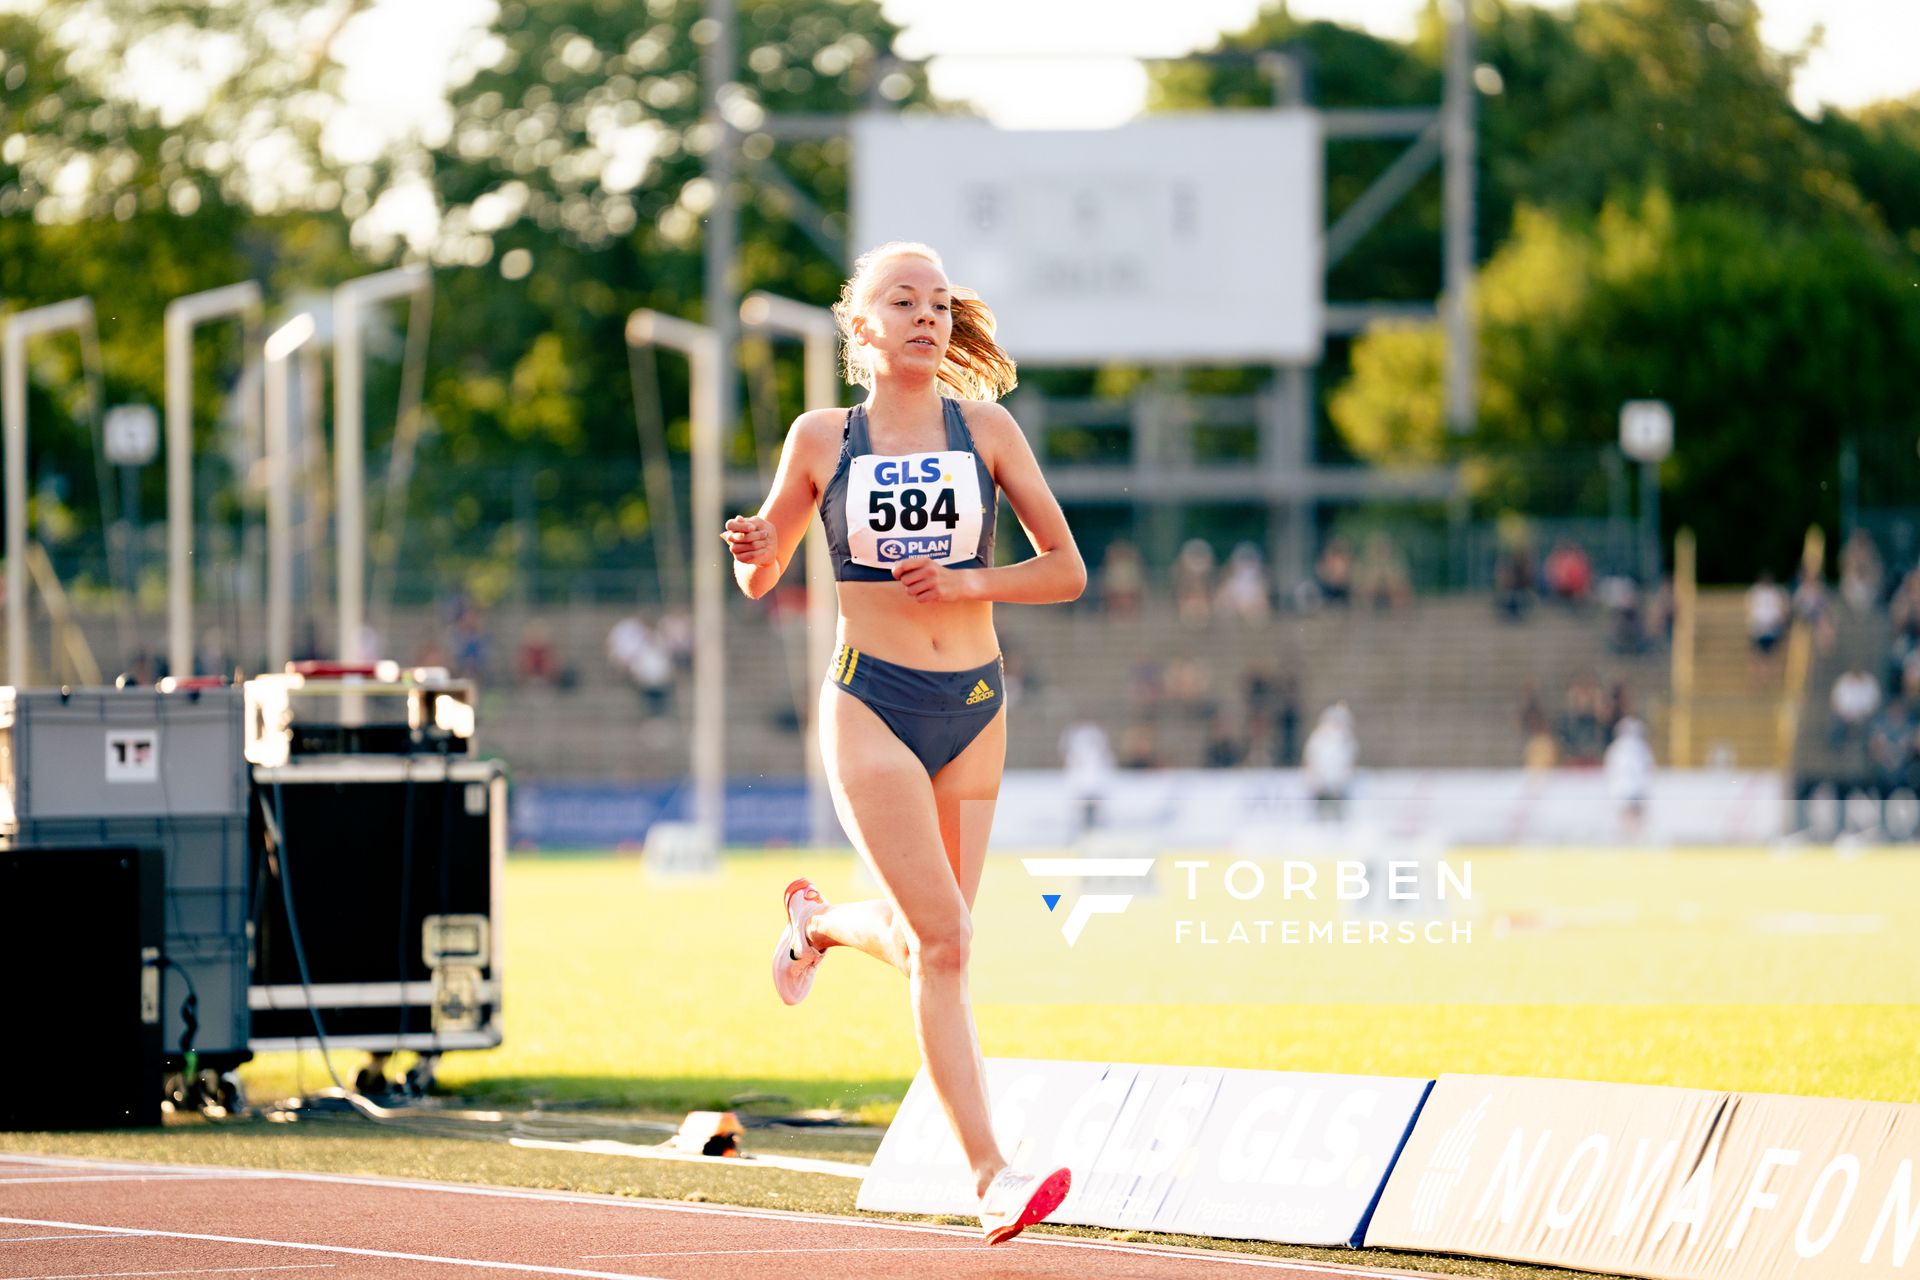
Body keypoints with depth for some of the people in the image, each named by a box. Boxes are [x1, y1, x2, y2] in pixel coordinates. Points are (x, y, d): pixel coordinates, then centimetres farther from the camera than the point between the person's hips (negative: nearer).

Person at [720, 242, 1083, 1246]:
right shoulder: (822, 439, 0)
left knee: (921, 934, 11)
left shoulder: (985, 429, 3)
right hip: (871, 706, -3)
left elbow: (1067, 570, 4)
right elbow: (759, 577, 10)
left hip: (973, 709, 3)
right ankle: (990, 1179, -15)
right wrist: (751, 552, -13)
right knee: (942, 942, -14)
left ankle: (818, 923, 46)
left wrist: (971, 581, -12)